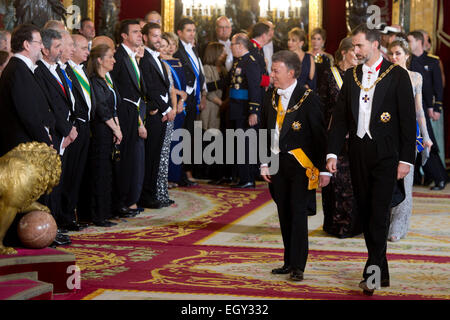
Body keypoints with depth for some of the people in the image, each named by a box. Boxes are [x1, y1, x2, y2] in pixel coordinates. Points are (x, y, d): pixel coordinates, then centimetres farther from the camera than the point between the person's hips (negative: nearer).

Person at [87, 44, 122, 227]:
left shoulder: (107, 80, 17)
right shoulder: (93, 81, -12)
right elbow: (101, 109, -15)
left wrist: (118, 127, 5)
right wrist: (115, 129, -10)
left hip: (110, 131, 9)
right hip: (100, 131, -9)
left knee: (107, 172, 11)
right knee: (101, 172, -6)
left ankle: (106, 211, 17)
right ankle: (98, 216, -1)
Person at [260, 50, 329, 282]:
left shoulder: (308, 99, -10)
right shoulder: (270, 97, 8)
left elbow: (320, 135, -8)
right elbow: (264, 131, 14)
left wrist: (323, 169, -9)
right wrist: (264, 163, 8)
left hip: (300, 164, -6)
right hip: (277, 164, 6)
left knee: (298, 212, -5)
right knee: (284, 214, 10)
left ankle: (297, 266, -1)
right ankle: (289, 262, 18)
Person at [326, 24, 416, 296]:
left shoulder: (397, 75, -3)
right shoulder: (351, 76, 11)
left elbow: (408, 119, -5)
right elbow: (340, 117, 11)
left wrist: (406, 159, -10)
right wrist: (333, 152, 3)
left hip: (386, 154, -5)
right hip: (359, 153, 5)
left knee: (380, 212, -11)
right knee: (366, 213, 8)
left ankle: (372, 271, -10)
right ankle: (381, 273, 17)